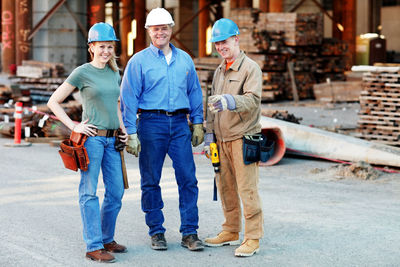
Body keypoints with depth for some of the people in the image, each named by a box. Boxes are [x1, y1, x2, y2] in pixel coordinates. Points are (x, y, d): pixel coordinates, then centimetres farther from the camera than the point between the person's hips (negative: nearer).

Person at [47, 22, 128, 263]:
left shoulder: (115, 73, 13)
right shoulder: (82, 73, -5)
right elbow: (54, 102, -3)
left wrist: (123, 128, 14)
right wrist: (73, 126, -8)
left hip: (112, 139, 7)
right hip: (91, 138, -6)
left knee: (116, 191, 9)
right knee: (89, 192, -1)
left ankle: (107, 239, 24)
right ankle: (94, 246, 2)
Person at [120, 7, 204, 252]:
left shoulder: (184, 59, 12)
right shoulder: (139, 61, 1)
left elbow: (195, 93, 17)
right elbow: (129, 99, -2)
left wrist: (198, 124, 11)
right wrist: (131, 133, -7)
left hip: (179, 123, 2)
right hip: (151, 123, -2)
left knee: (188, 178, -3)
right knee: (151, 181, 3)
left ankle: (190, 232, 3)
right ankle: (157, 232, 14)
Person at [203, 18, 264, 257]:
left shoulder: (250, 68, -7)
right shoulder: (219, 71, 18)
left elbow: (254, 100, -21)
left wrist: (229, 101, -38)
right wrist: (209, 135, 16)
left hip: (243, 138, -8)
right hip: (221, 139, 8)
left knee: (247, 190, -6)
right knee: (226, 188, 12)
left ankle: (253, 238, -1)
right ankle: (231, 232, 24)